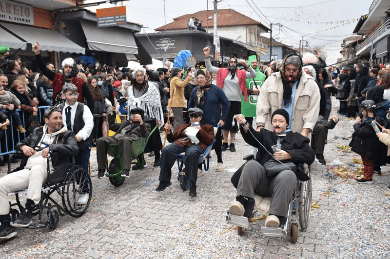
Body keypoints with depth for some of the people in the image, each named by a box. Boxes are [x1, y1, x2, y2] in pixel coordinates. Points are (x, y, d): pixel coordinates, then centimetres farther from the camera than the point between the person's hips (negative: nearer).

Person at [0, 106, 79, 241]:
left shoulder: (66, 134, 10)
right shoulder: (38, 132, 24)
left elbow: (74, 149, -9)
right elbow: (20, 143, 32)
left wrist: (52, 147, -14)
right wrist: (23, 146, 8)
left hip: (47, 171, -5)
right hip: (27, 171, 5)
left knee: (36, 168, -39)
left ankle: (28, 211, -33)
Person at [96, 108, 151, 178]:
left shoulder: (145, 125, 25)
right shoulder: (125, 122, 42)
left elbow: (145, 135, 3)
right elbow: (112, 126, 45)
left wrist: (141, 122, -11)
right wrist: (112, 114, 37)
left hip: (130, 139, -5)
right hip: (116, 138, 6)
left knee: (126, 140, -43)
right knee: (100, 141, -22)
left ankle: (126, 170, -52)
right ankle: (101, 169, -16)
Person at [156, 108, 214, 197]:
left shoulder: (207, 127, 26)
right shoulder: (182, 126, 36)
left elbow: (210, 141, 8)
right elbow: (172, 139, 30)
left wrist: (200, 131, -3)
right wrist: (169, 131, 11)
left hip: (196, 144, -3)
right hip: (181, 143, 4)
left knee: (191, 153, -42)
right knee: (166, 150, -31)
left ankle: (192, 184, -40)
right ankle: (164, 181, -23)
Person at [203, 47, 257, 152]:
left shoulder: (241, 73, 4)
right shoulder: (223, 71, 5)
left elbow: (254, 75, -3)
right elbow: (210, 68, 5)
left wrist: (246, 66, -16)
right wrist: (207, 56, -5)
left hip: (236, 101, 0)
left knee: (234, 123, 6)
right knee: (225, 122, 7)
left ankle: (232, 143, 16)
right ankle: (225, 142, 18)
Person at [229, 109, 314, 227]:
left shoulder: (296, 138, 28)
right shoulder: (266, 135, 31)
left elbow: (310, 155, 12)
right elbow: (251, 137, 8)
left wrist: (289, 155, -3)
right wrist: (244, 124, -12)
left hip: (280, 179, -1)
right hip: (263, 176, 2)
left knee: (288, 174, -35)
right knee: (251, 164, -28)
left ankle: (277, 215, -48)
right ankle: (244, 204, -43)